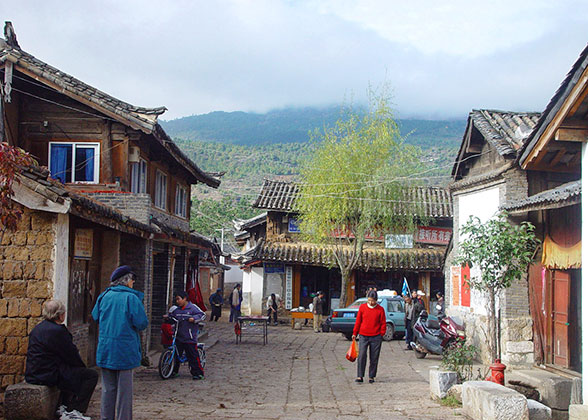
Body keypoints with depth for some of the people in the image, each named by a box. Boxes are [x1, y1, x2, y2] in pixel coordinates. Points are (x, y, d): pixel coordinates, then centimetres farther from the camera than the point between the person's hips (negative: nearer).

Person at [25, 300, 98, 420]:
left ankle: (64, 407, 32)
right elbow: (72, 355, -12)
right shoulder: (58, 331, -18)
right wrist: (83, 367, 8)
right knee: (91, 375, -7)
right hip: (49, 376, -11)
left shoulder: (37, 328, 13)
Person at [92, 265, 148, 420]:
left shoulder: (104, 296, 3)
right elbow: (142, 323, -13)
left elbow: (95, 316, 16)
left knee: (108, 388, 13)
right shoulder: (131, 297, -11)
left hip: (105, 348, 5)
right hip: (125, 349, -5)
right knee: (124, 388, 3)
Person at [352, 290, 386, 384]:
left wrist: (382, 333, -1)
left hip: (376, 337, 0)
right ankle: (360, 376, -6)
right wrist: (355, 333, 11)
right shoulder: (362, 307, 4)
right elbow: (358, 321, 10)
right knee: (362, 356, -10)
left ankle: (372, 376, 16)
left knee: (374, 358, 5)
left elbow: (383, 323, 7)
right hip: (363, 336, 0)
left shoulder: (380, 309, 1)